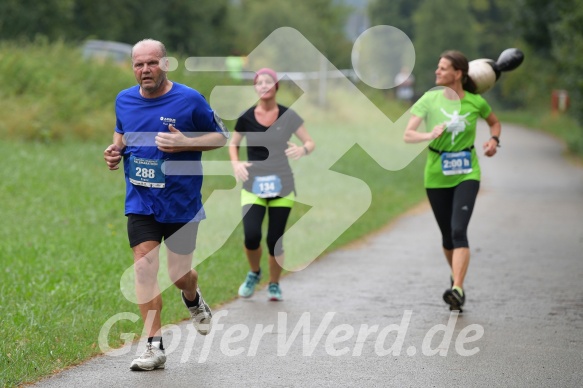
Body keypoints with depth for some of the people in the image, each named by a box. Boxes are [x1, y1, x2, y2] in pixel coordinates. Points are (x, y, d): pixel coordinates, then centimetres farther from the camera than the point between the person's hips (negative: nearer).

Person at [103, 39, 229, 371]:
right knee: (145, 266, -12)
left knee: (180, 273, 6)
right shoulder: (124, 100, 4)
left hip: (182, 203, -2)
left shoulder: (190, 100, -9)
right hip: (141, 202, 2)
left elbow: (221, 136, -1)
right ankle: (155, 346, -8)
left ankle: (194, 300, 45)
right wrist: (116, 150, 0)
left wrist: (184, 143, -18)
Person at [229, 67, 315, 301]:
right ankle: (254, 273, 16)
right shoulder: (246, 118, -2)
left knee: (274, 240, -1)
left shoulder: (288, 117, -3)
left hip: (281, 186, 0)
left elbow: (311, 143, 3)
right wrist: (235, 163, -7)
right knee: (251, 237, -15)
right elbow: (233, 144, 13)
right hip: (253, 186, 0)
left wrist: (303, 150, -20)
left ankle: (274, 284, 24)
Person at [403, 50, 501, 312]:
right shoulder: (429, 99, -5)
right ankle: (456, 276, 38)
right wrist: (429, 135, -32)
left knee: (458, 230, -19)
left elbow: (495, 123, 17)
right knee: (447, 235, 10)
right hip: (436, 175, 2)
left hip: (466, 174, -2)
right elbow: (408, 135, -12)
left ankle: (457, 290, -25)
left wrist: (494, 140, -4)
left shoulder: (476, 102, -4)